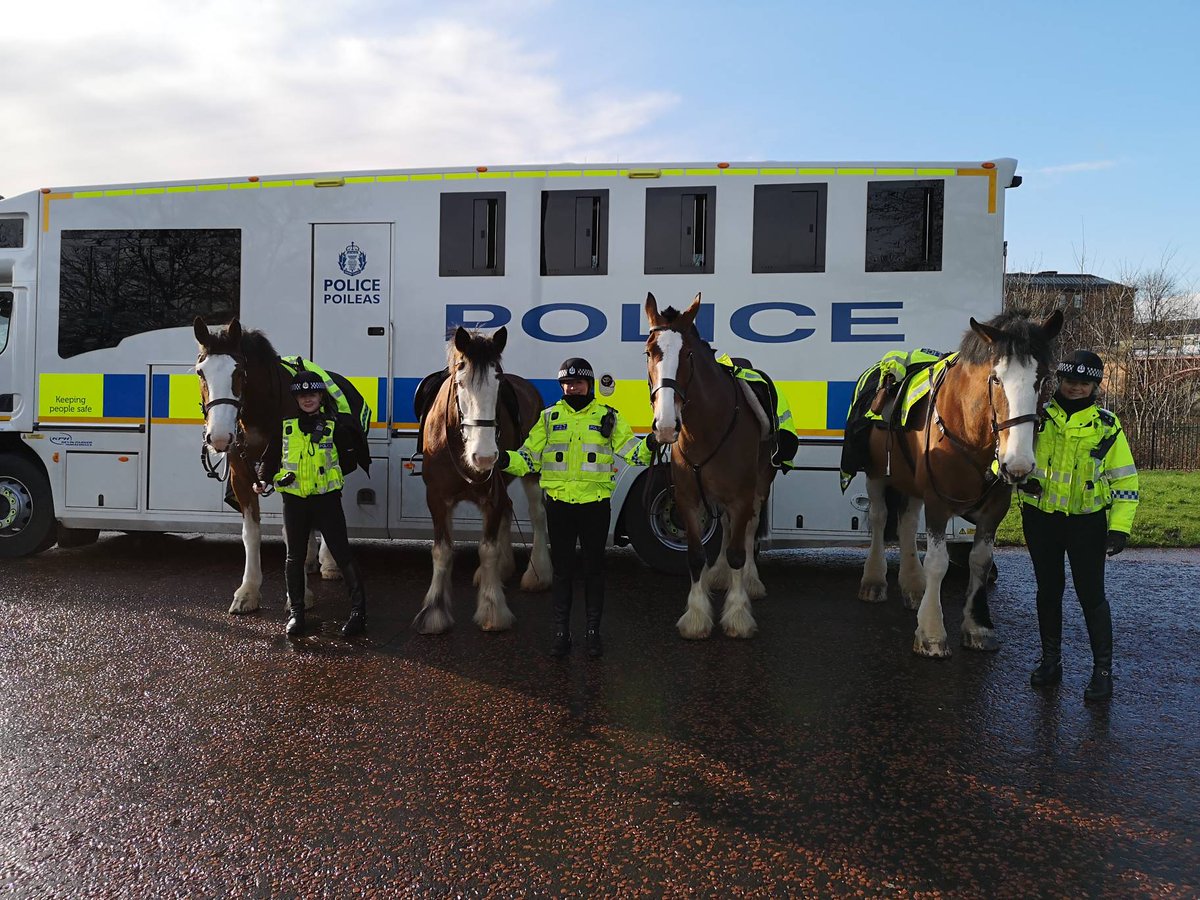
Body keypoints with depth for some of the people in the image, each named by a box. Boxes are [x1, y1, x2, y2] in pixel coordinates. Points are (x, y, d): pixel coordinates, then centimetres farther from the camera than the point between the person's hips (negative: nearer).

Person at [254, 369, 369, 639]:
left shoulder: (333, 424, -2)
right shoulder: (285, 424, 4)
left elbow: (349, 452, 5)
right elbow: (272, 455, 10)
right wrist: (263, 478, -3)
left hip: (326, 497, -3)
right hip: (293, 498, 3)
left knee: (341, 553, -5)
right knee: (295, 557, 10)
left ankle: (358, 610, 0)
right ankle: (295, 612, 22)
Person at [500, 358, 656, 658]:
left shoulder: (608, 417, 5)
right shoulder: (549, 417, 8)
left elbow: (632, 451, -3)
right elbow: (528, 459, 7)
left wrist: (650, 445, -23)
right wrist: (503, 459, -11)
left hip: (595, 504, -1)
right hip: (558, 503, 1)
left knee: (594, 568, 8)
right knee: (561, 569, 8)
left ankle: (593, 631, 20)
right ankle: (561, 633, 18)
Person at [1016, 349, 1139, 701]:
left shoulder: (1107, 425, -1)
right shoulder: (1038, 415, 0)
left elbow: (1125, 479, 0)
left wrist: (1120, 526, -8)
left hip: (1086, 521, -2)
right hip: (1040, 518, 2)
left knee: (1091, 594, 1)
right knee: (1048, 590, 12)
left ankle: (1103, 670, 14)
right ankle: (1050, 661, 27)